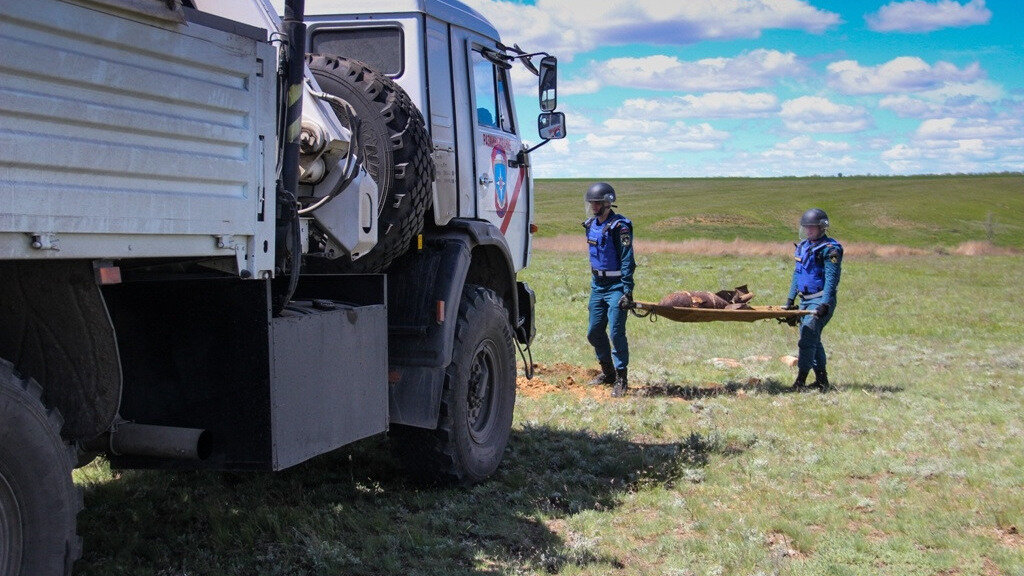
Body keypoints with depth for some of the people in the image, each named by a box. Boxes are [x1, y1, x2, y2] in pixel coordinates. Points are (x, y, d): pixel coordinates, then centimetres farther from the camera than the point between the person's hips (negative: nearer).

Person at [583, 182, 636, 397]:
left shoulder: (619, 227, -15)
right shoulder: (591, 225, 9)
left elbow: (627, 261, -17)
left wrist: (627, 292, -21)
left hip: (616, 286, -8)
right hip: (598, 285, 8)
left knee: (616, 332, -10)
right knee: (594, 332, 11)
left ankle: (621, 379, 0)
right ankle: (607, 372, 28)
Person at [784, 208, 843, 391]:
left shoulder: (830, 249, -11)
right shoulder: (803, 246, 13)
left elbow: (831, 279, -17)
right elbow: (797, 274, 18)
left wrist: (824, 304, -23)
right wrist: (791, 298, 14)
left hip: (820, 300, -8)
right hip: (805, 300, 8)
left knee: (807, 339, -13)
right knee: (812, 339, 12)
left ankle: (800, 381, -12)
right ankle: (822, 380, 20)